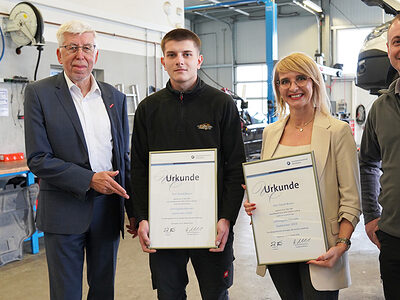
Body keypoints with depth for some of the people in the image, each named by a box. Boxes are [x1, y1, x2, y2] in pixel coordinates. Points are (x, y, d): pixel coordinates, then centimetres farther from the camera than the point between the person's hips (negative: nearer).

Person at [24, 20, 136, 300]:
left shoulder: (115, 97, 8)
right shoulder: (39, 93, -4)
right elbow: (38, 159, -9)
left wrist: (134, 211, 9)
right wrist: (89, 179, -17)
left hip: (108, 210, 4)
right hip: (64, 211, -3)